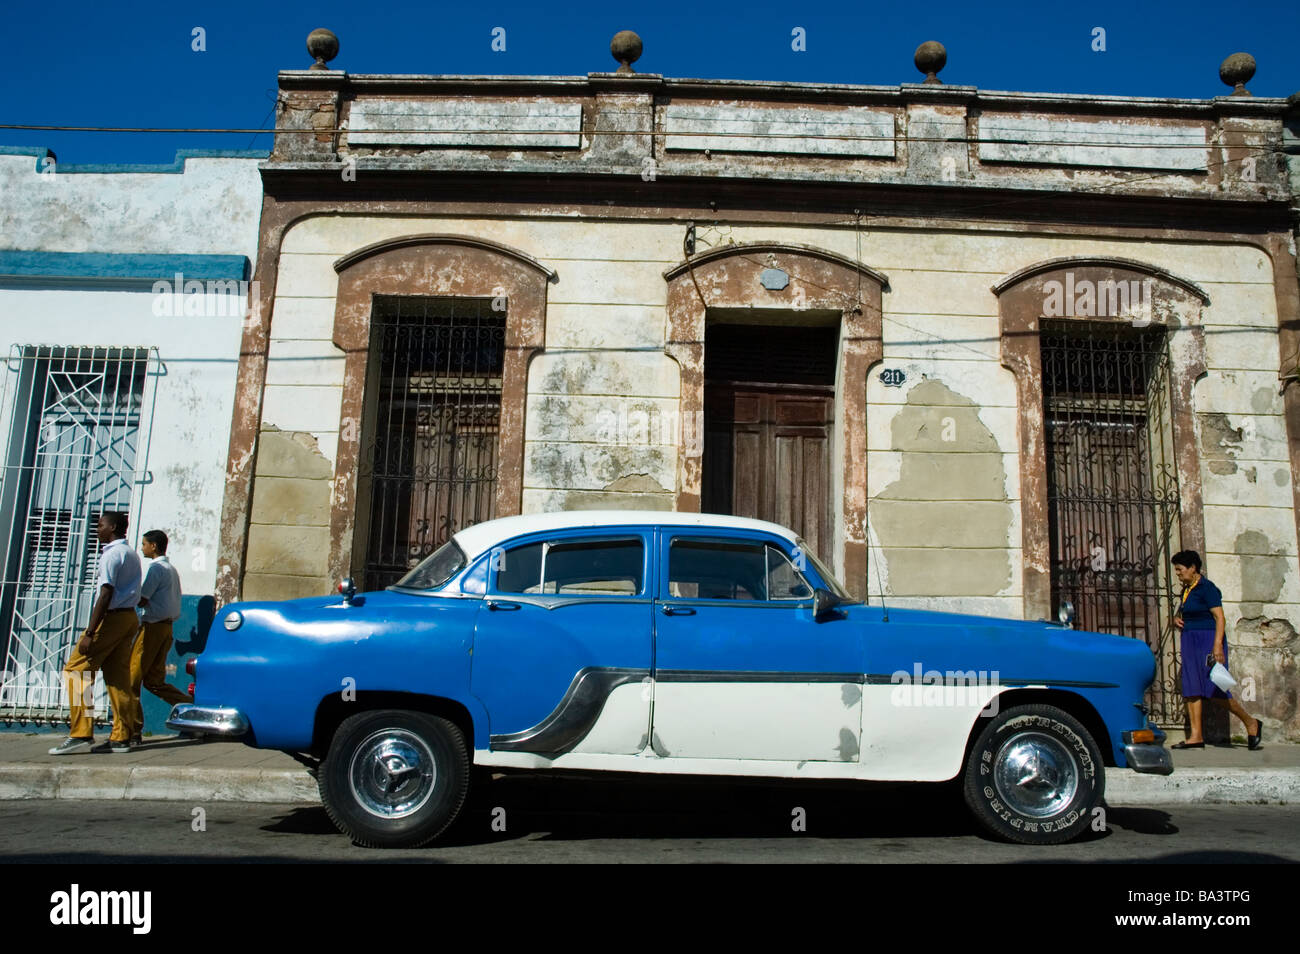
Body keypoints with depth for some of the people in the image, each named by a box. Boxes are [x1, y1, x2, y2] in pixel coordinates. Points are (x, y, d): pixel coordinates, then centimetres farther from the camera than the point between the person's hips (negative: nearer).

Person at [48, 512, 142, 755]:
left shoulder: (112, 554, -10)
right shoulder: (131, 554, 19)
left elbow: (106, 595, -19)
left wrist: (90, 633, -21)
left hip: (111, 617, -9)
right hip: (129, 617, 9)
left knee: (76, 669, -4)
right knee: (118, 677, 7)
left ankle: (81, 734, -10)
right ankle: (120, 737, 6)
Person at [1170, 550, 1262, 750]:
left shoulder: (1207, 588, -10)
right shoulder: (1187, 590, 16)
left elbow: (1219, 618, -17)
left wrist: (1217, 646, -26)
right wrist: (1176, 619, 5)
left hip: (1208, 641, -9)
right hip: (1190, 643, 9)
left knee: (1215, 690, -10)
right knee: (1191, 689, 0)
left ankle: (1251, 723, 9)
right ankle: (1196, 736, -3)